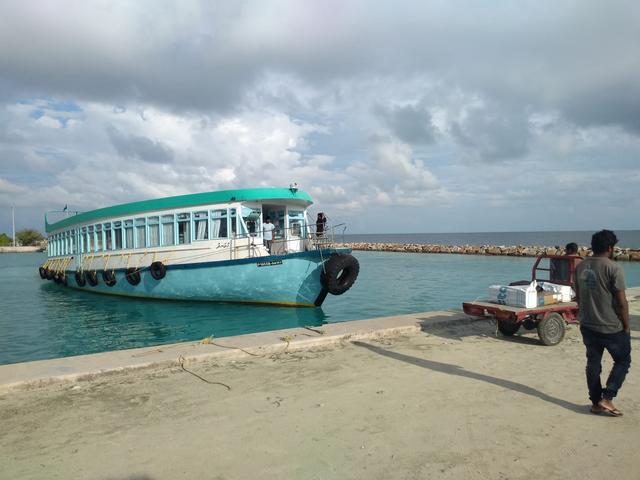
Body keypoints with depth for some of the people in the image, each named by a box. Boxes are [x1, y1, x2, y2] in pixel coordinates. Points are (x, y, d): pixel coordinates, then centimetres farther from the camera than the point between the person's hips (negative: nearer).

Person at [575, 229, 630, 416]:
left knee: (593, 363, 14)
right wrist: (626, 326, -4)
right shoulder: (613, 268, -16)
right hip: (611, 327, -6)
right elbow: (621, 301, -15)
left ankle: (595, 402, 21)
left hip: (587, 325, 6)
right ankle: (606, 398, 5)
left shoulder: (580, 266, 4)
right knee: (623, 361, 13)